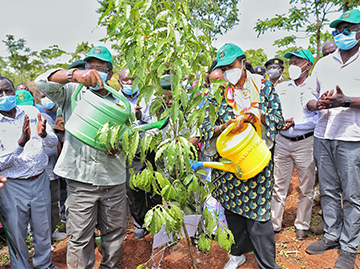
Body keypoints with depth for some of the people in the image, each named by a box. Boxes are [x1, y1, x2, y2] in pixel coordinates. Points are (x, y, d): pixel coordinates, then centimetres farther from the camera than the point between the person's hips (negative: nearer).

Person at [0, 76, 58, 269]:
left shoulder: (31, 112, 1)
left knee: (43, 230, 17)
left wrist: (44, 135, -23)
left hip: (40, 180, 3)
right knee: (16, 234, 12)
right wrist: (20, 143, -28)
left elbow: (53, 142, 0)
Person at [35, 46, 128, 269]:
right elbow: (43, 82, -12)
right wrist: (74, 74, -29)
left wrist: (118, 147, -12)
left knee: (115, 232, 16)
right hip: (81, 178, -2)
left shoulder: (118, 102, 11)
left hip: (114, 178, 3)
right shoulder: (72, 93, 5)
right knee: (80, 238, 4)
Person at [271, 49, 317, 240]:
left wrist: (294, 123, -21)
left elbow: (317, 118, -9)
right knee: (279, 185, 7)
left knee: (306, 187, 7)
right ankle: (274, 224, 18)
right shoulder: (281, 87, 12)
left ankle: (302, 226, 22)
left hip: (305, 142, -3)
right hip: (282, 141, 3)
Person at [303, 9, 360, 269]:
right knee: (328, 191, 13)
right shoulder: (323, 63, 15)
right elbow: (309, 97, 15)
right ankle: (331, 236, 29)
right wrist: (318, 104, -7)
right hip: (323, 137, 5)